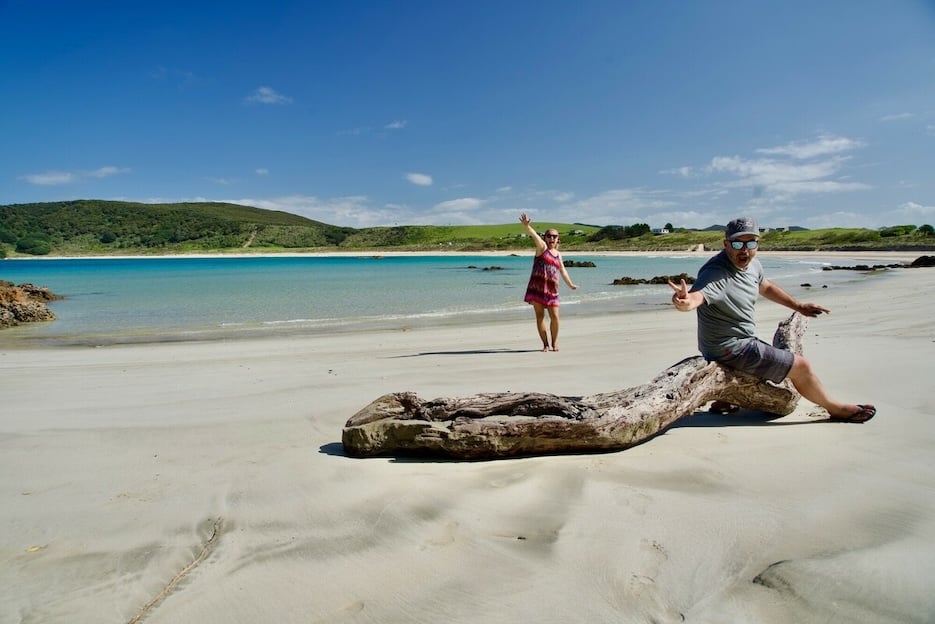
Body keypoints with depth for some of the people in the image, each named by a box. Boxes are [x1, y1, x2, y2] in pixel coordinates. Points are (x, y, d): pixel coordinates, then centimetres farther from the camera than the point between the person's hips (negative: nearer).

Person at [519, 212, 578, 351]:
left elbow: (563, 271, 34)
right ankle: (545, 344, 9)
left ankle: (554, 342, 16)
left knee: (555, 317, -3)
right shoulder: (542, 247, 3)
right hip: (537, 287, -4)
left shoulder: (558, 255, 18)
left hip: (552, 289, 4)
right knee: (540, 316, -2)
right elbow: (534, 235, -19)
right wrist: (526, 226, -39)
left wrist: (570, 284, 45)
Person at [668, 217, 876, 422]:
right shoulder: (716, 273, -29)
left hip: (741, 342, 10)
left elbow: (765, 287, 21)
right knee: (800, 366, -1)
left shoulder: (752, 264, 0)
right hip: (729, 349, -10)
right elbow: (697, 296, -48)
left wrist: (798, 306, 24)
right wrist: (685, 301, -71)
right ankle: (836, 409, 28)